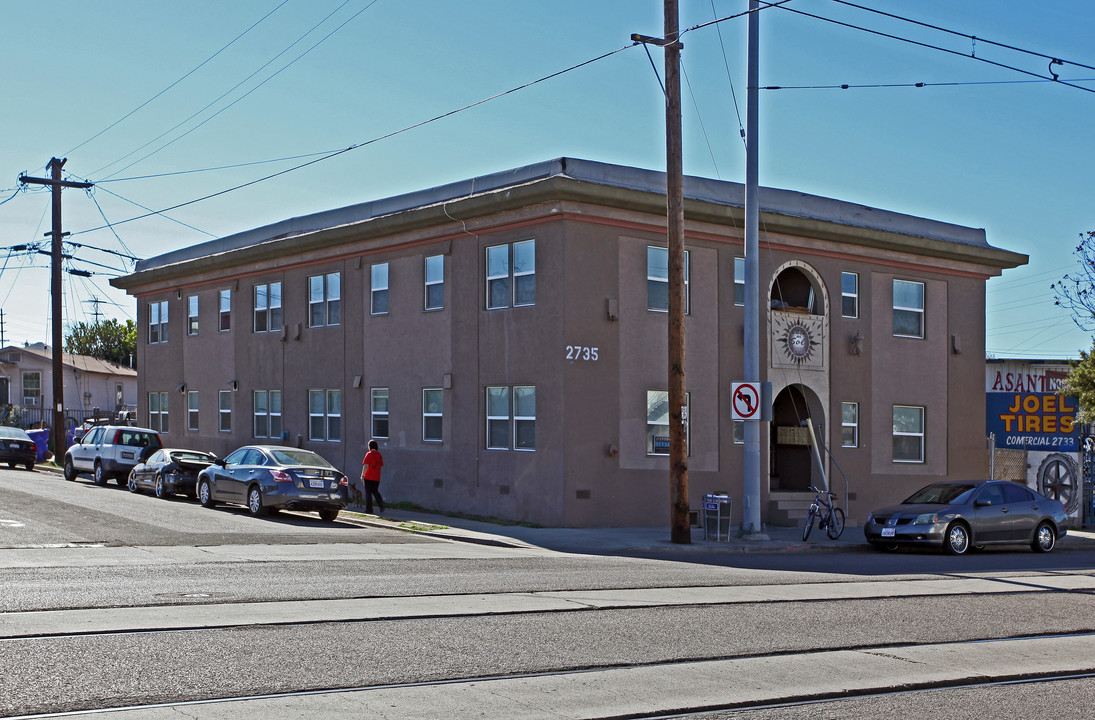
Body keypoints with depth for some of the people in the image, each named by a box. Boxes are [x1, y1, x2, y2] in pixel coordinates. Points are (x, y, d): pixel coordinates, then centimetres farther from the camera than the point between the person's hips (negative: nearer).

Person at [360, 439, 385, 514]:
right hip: (377, 477, 5)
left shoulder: (369, 454, -9)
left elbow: (366, 465, -15)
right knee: (375, 491, 16)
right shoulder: (379, 455, 8)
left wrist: (362, 475, -12)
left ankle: (369, 509, 4)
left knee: (368, 493, 3)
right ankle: (381, 503, -7)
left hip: (369, 477, -5)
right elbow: (381, 465, 14)